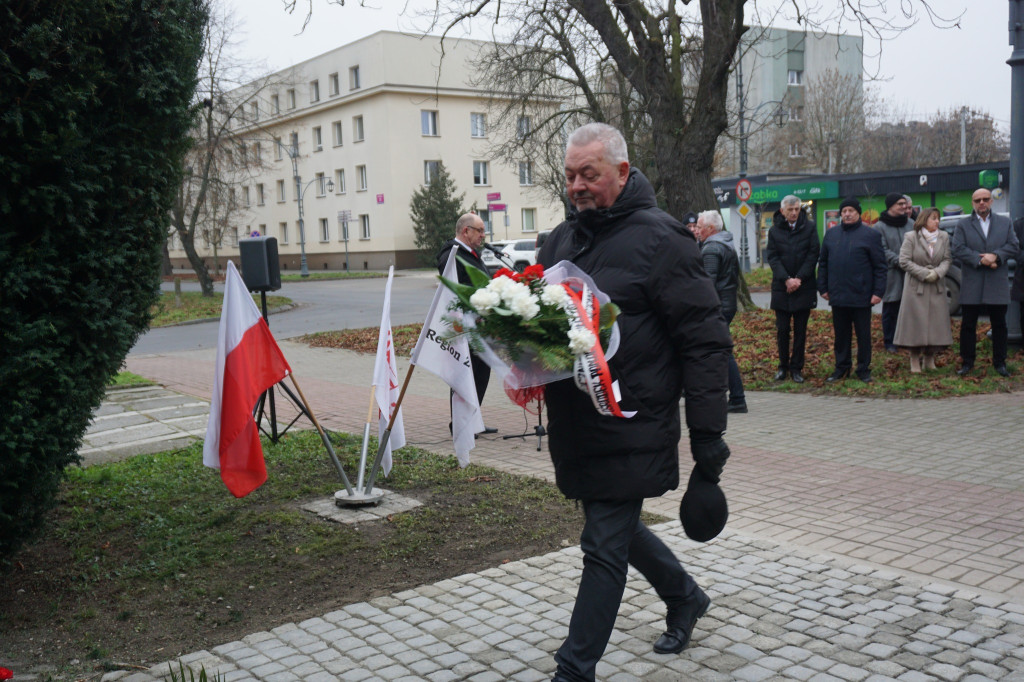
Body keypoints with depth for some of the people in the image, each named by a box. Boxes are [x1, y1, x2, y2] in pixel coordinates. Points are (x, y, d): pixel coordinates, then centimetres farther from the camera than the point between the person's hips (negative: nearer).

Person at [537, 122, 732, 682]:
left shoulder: (659, 238, -10)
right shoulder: (561, 240, 12)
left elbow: (706, 340, -12)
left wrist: (707, 433, -14)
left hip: (630, 430, -8)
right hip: (574, 423, 8)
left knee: (604, 547, -1)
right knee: (617, 528, 21)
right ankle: (685, 597, 45)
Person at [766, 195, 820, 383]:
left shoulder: (809, 227, 1)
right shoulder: (774, 230, 3)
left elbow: (813, 254, -2)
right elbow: (772, 258, -1)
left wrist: (799, 278, -12)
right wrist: (786, 279, -13)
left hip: (804, 287, 0)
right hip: (781, 288, 0)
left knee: (800, 330, 5)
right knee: (782, 329, 4)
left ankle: (796, 368, 13)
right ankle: (783, 366, 17)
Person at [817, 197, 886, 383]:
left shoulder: (871, 235, -1)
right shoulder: (831, 235, 11)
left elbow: (880, 266, -4)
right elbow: (823, 263, 14)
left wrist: (878, 291, -10)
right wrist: (823, 288, 6)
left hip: (861, 296, -4)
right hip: (838, 296, 4)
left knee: (863, 335, 5)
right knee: (841, 335, 10)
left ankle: (863, 369, 15)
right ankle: (842, 368, 20)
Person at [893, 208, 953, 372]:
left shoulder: (944, 237, 7)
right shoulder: (910, 237, -5)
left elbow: (947, 259, 5)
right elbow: (904, 261, -10)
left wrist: (938, 272, -15)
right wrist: (924, 273, -15)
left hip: (937, 287, 4)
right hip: (916, 287, -4)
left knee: (936, 323, 3)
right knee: (916, 323, -3)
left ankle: (929, 358, 15)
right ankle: (915, 360, 6)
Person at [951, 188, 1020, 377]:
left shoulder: (1005, 223, 11)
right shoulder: (963, 225, 5)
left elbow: (1014, 246, 3)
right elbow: (958, 249, -6)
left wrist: (996, 256, -14)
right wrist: (980, 260, -16)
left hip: (998, 284, 1)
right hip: (971, 285, -1)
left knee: (999, 325, 6)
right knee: (968, 325, 2)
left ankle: (999, 363, 15)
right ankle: (967, 363, 12)